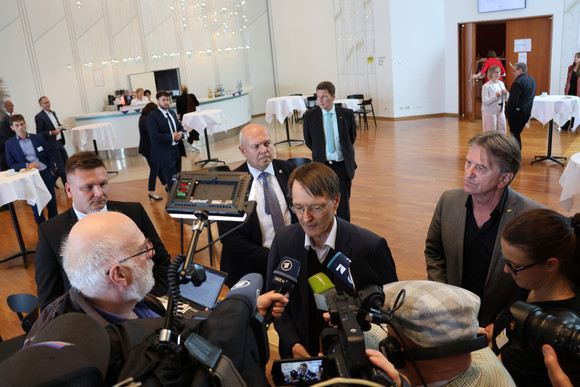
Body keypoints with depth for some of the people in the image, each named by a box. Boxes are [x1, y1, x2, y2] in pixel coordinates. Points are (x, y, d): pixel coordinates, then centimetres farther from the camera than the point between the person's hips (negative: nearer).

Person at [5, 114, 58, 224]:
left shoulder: (38, 138, 9)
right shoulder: (9, 144, 3)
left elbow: (49, 156, 13)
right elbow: (11, 164, 1)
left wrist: (51, 171, 2)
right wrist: (27, 165, -14)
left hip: (45, 173, 2)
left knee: (52, 202, 6)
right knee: (36, 206, 4)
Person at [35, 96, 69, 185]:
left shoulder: (53, 113, 14)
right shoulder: (39, 117, -9)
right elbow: (39, 132, -11)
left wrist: (60, 127, 4)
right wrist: (51, 133, -22)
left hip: (59, 143, 8)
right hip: (52, 145, -8)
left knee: (67, 163, 10)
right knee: (61, 167, -5)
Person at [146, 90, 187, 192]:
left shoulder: (172, 113, 14)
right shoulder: (152, 116, -11)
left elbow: (180, 127, 20)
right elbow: (154, 136, -20)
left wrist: (181, 133, -4)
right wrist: (172, 136, -18)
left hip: (177, 150, 8)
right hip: (165, 153, -8)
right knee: (173, 183, -9)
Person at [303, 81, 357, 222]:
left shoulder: (347, 114, -5)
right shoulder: (310, 116, -5)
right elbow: (308, 141, 9)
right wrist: (319, 153, 8)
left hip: (343, 165, 0)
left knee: (344, 202, 7)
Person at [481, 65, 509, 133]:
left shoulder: (501, 83, 9)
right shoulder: (486, 86, -12)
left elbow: (506, 98, 14)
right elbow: (485, 101, -18)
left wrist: (506, 93, -8)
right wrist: (495, 96, -30)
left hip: (500, 111, 6)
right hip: (490, 112, -6)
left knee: (503, 130, 9)